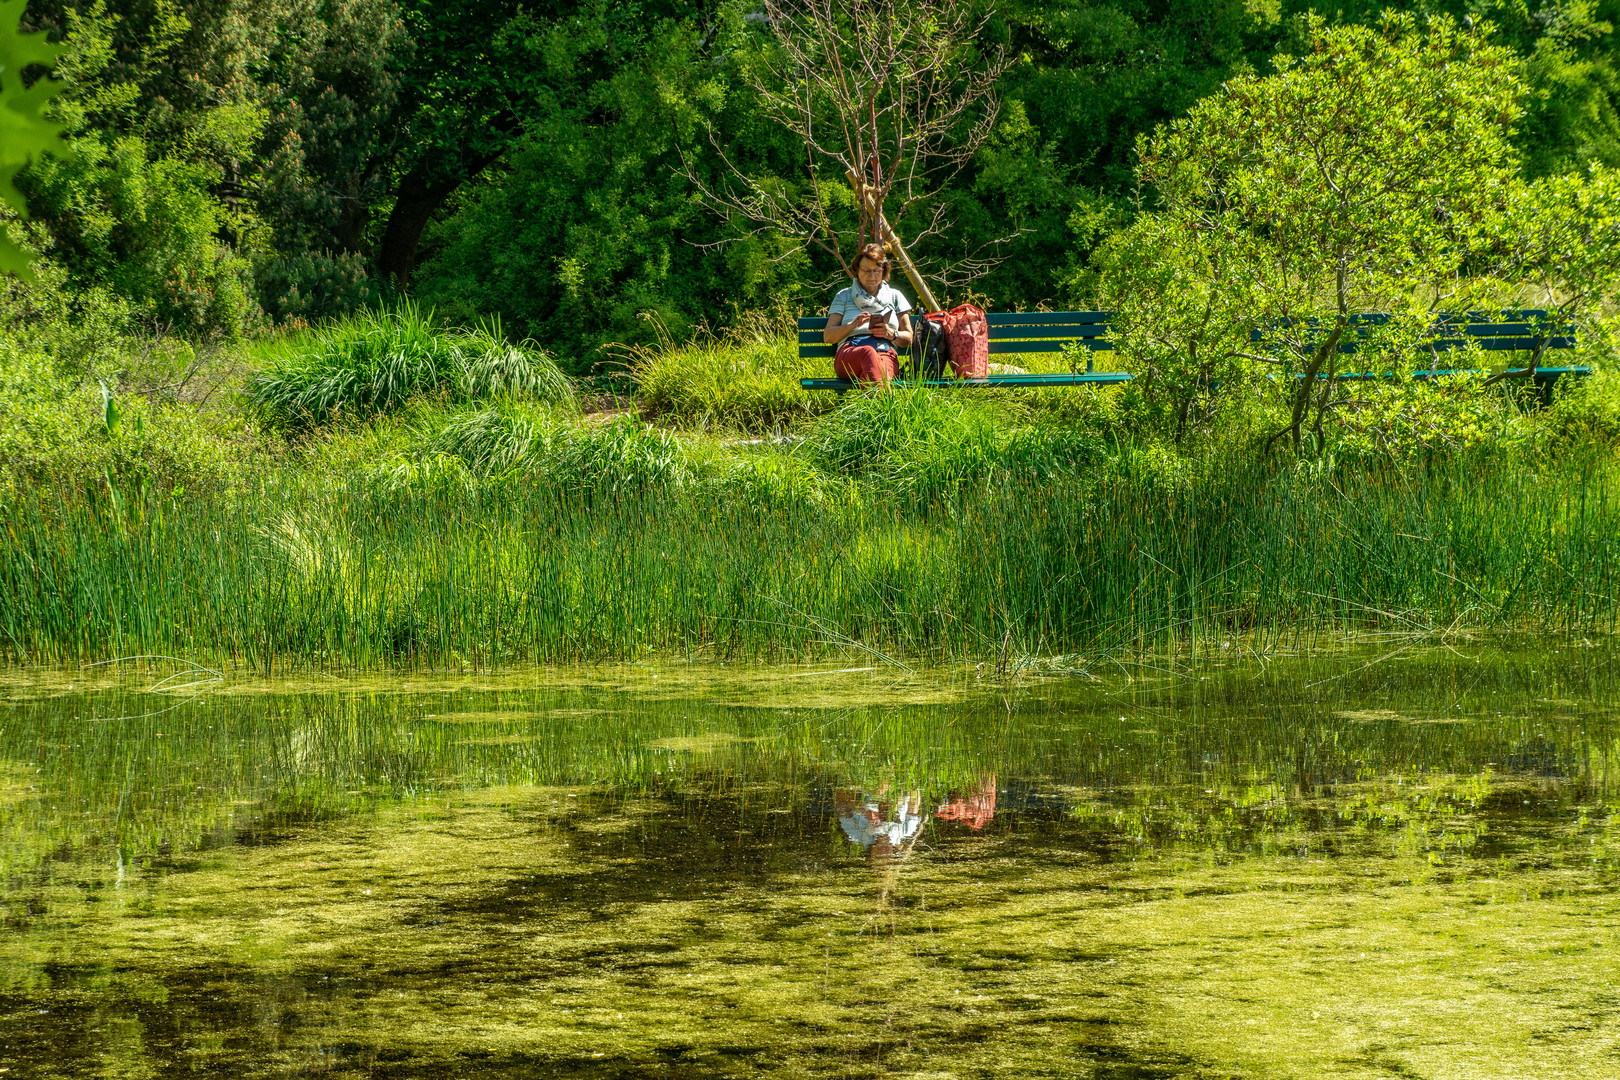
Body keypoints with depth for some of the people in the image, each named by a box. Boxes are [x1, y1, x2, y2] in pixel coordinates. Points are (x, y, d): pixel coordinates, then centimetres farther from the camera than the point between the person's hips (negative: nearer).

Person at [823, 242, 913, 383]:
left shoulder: (894, 296, 27)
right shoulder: (844, 296, 24)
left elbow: (908, 339, 24)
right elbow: (827, 336, 14)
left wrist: (892, 334, 1)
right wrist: (852, 325, -5)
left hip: (886, 353, 2)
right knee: (868, 352, -43)